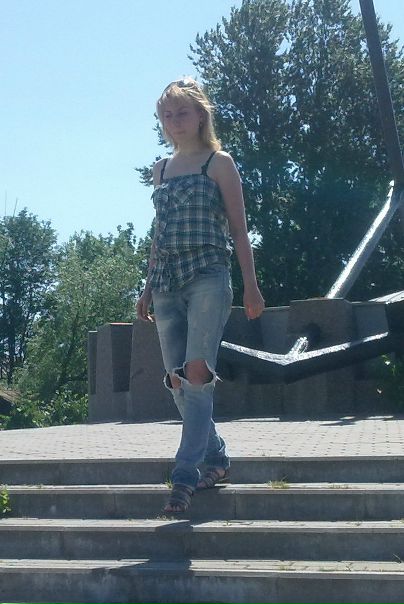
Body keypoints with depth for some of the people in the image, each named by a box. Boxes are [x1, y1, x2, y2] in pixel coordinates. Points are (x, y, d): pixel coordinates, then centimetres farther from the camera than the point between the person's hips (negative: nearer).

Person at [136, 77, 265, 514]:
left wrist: (251, 285, -5)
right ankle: (216, 458, 19)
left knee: (196, 372, -16)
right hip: (166, 282, 6)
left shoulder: (219, 163, 4)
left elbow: (238, 229, 1)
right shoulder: (161, 169, 18)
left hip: (208, 277, -5)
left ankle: (185, 474, -14)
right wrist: (148, 290, 20)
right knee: (177, 380, 3)